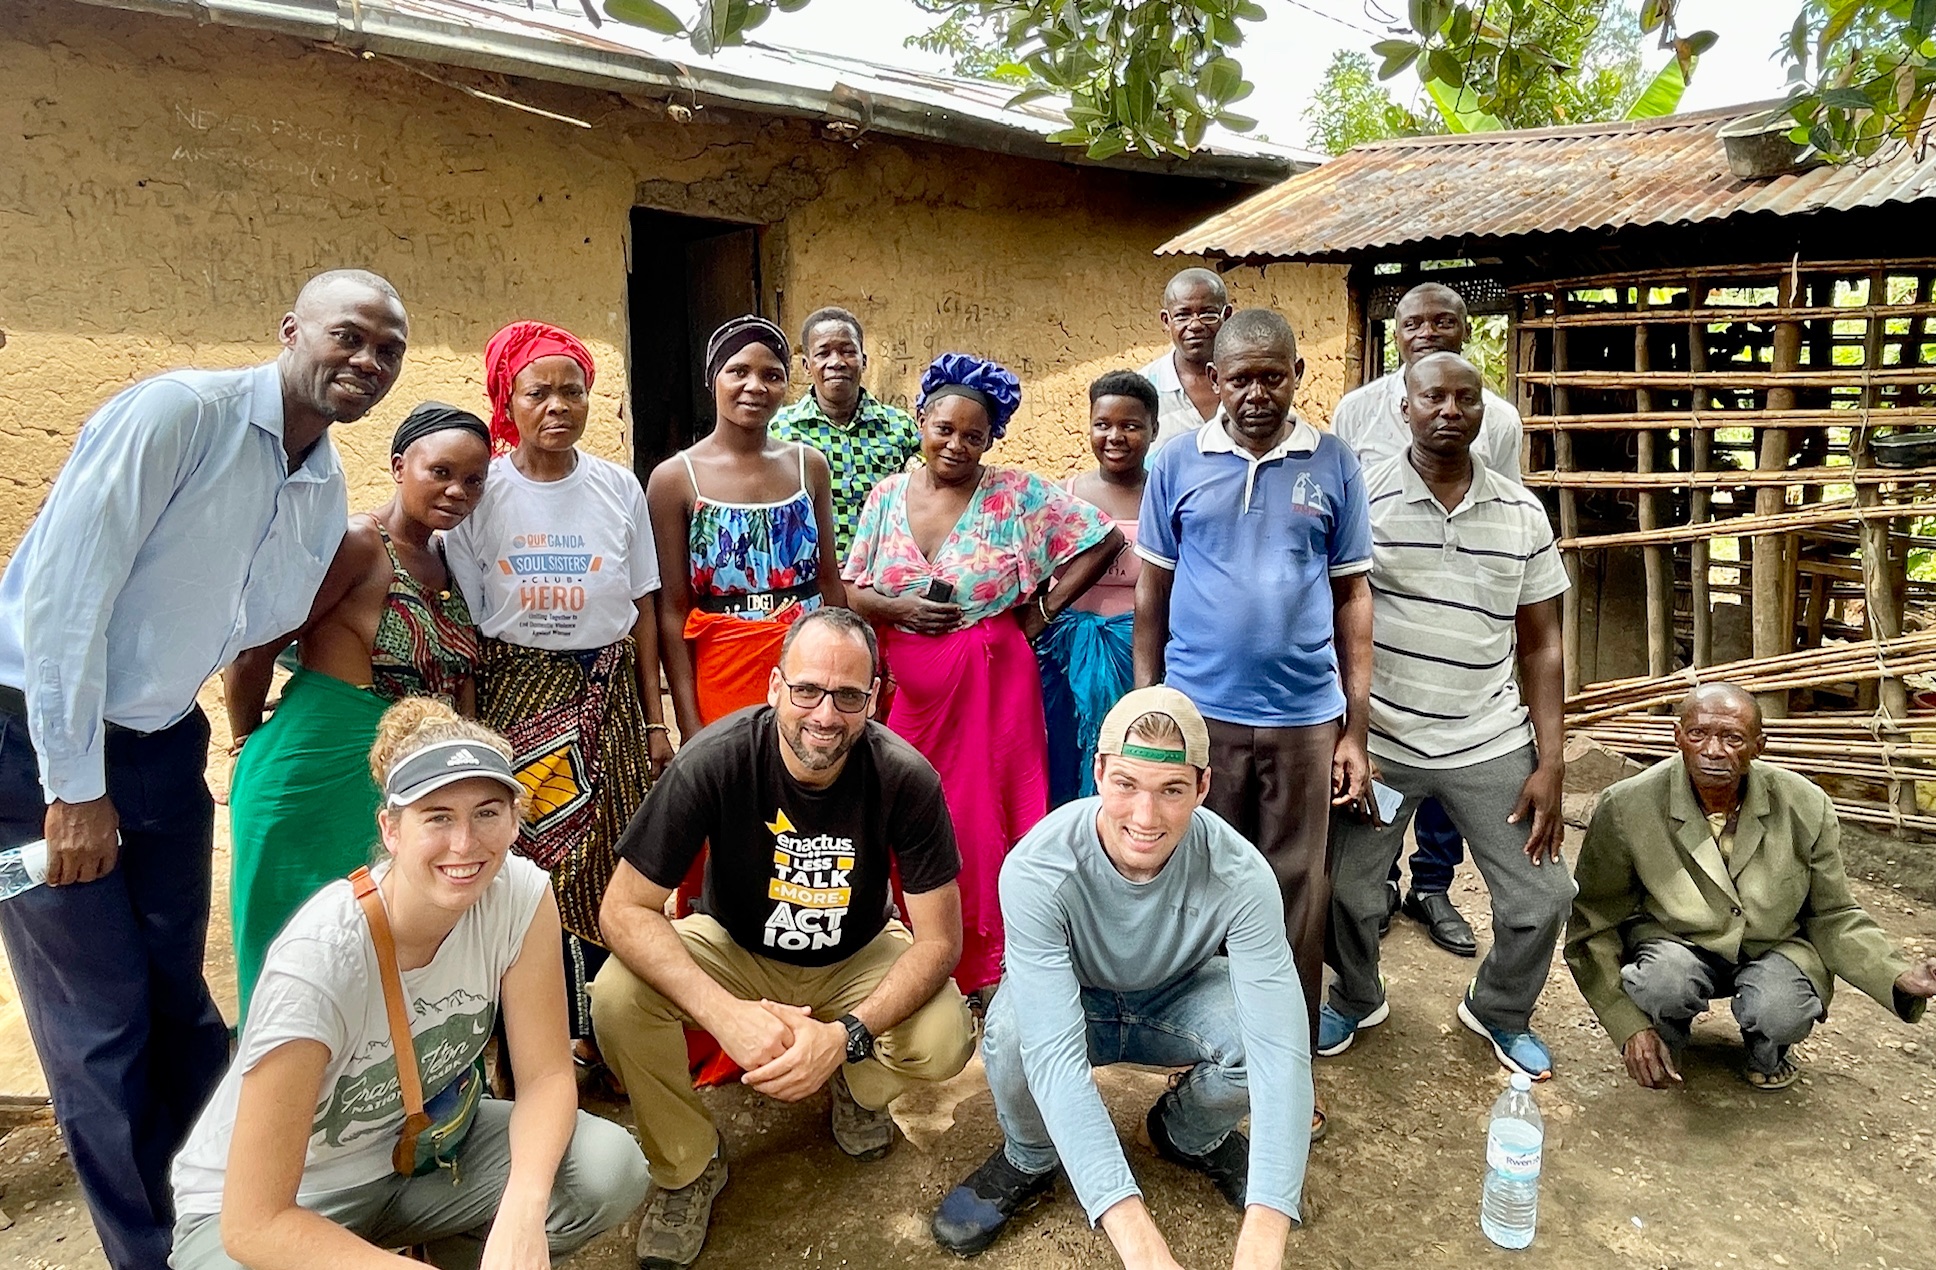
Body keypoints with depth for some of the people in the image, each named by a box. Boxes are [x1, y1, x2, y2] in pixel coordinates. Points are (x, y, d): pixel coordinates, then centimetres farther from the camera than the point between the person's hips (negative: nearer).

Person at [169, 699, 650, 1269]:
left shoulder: (520, 895, -21)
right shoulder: (317, 960, -32)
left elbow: (546, 1075, -13)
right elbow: (255, 1224, -28)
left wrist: (522, 1208, -31)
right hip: (250, 1209, -3)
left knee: (611, 1169, -19)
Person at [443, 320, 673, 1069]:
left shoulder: (618, 488, 3)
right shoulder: (481, 494, -3)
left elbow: (642, 607, 6)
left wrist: (654, 720, 5)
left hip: (607, 696, 2)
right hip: (515, 698, -2)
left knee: (607, 869, 6)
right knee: (523, 868, 1)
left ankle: (596, 1031, 23)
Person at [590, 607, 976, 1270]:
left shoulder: (906, 779, -25)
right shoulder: (715, 760, -28)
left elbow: (939, 938, -20)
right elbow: (625, 908, -26)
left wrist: (847, 1035, -35)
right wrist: (727, 1015, -40)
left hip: (858, 957, 1)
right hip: (736, 952, 0)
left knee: (945, 1041, -27)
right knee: (619, 993, -28)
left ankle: (858, 1088, 12)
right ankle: (687, 1169, 0)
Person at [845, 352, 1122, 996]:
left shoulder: (1017, 495, -2)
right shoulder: (888, 496, 7)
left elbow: (1104, 539, -2)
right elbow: (853, 591, 9)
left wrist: (1043, 609, -4)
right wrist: (901, 609, -11)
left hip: (991, 685, -3)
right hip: (907, 690, 3)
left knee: (985, 819, 0)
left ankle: (988, 971, 14)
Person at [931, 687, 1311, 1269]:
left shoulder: (1240, 876, -30)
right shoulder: (1036, 870, -35)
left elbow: (1282, 1051, -35)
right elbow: (1055, 1056, -41)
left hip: (1179, 997, 2)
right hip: (1069, 999, -1)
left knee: (1263, 1039, -29)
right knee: (1015, 1037, -35)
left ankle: (1191, 1134, 8)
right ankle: (1030, 1157, 2)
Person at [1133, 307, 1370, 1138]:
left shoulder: (1333, 464, 3)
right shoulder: (1178, 464, 3)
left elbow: (1353, 597, 5)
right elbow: (1152, 592, 6)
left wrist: (1355, 730, 2)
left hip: (1305, 718, 0)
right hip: (1198, 714, 0)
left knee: (1297, 899, 9)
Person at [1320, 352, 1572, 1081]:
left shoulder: (1523, 514, 2)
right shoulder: (1360, 499, -7)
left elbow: (1540, 646, 5)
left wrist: (1551, 763, -1)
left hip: (1491, 746, 2)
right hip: (1377, 741, -2)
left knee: (1541, 898, 6)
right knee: (1345, 892, 6)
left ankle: (1499, 1013, 35)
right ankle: (1355, 1000, 38)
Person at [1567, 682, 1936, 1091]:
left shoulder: (1806, 806, -13)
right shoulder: (1625, 807, -21)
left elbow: (1832, 916, 0)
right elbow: (1594, 923, -13)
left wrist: (1900, 976, -19)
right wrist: (1630, 1027, -21)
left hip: (1774, 947, 2)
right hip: (1675, 943, -1)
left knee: (1780, 1013, -30)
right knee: (1664, 981, -35)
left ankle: (1767, 1055, 11)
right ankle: (1665, 1044, 5)